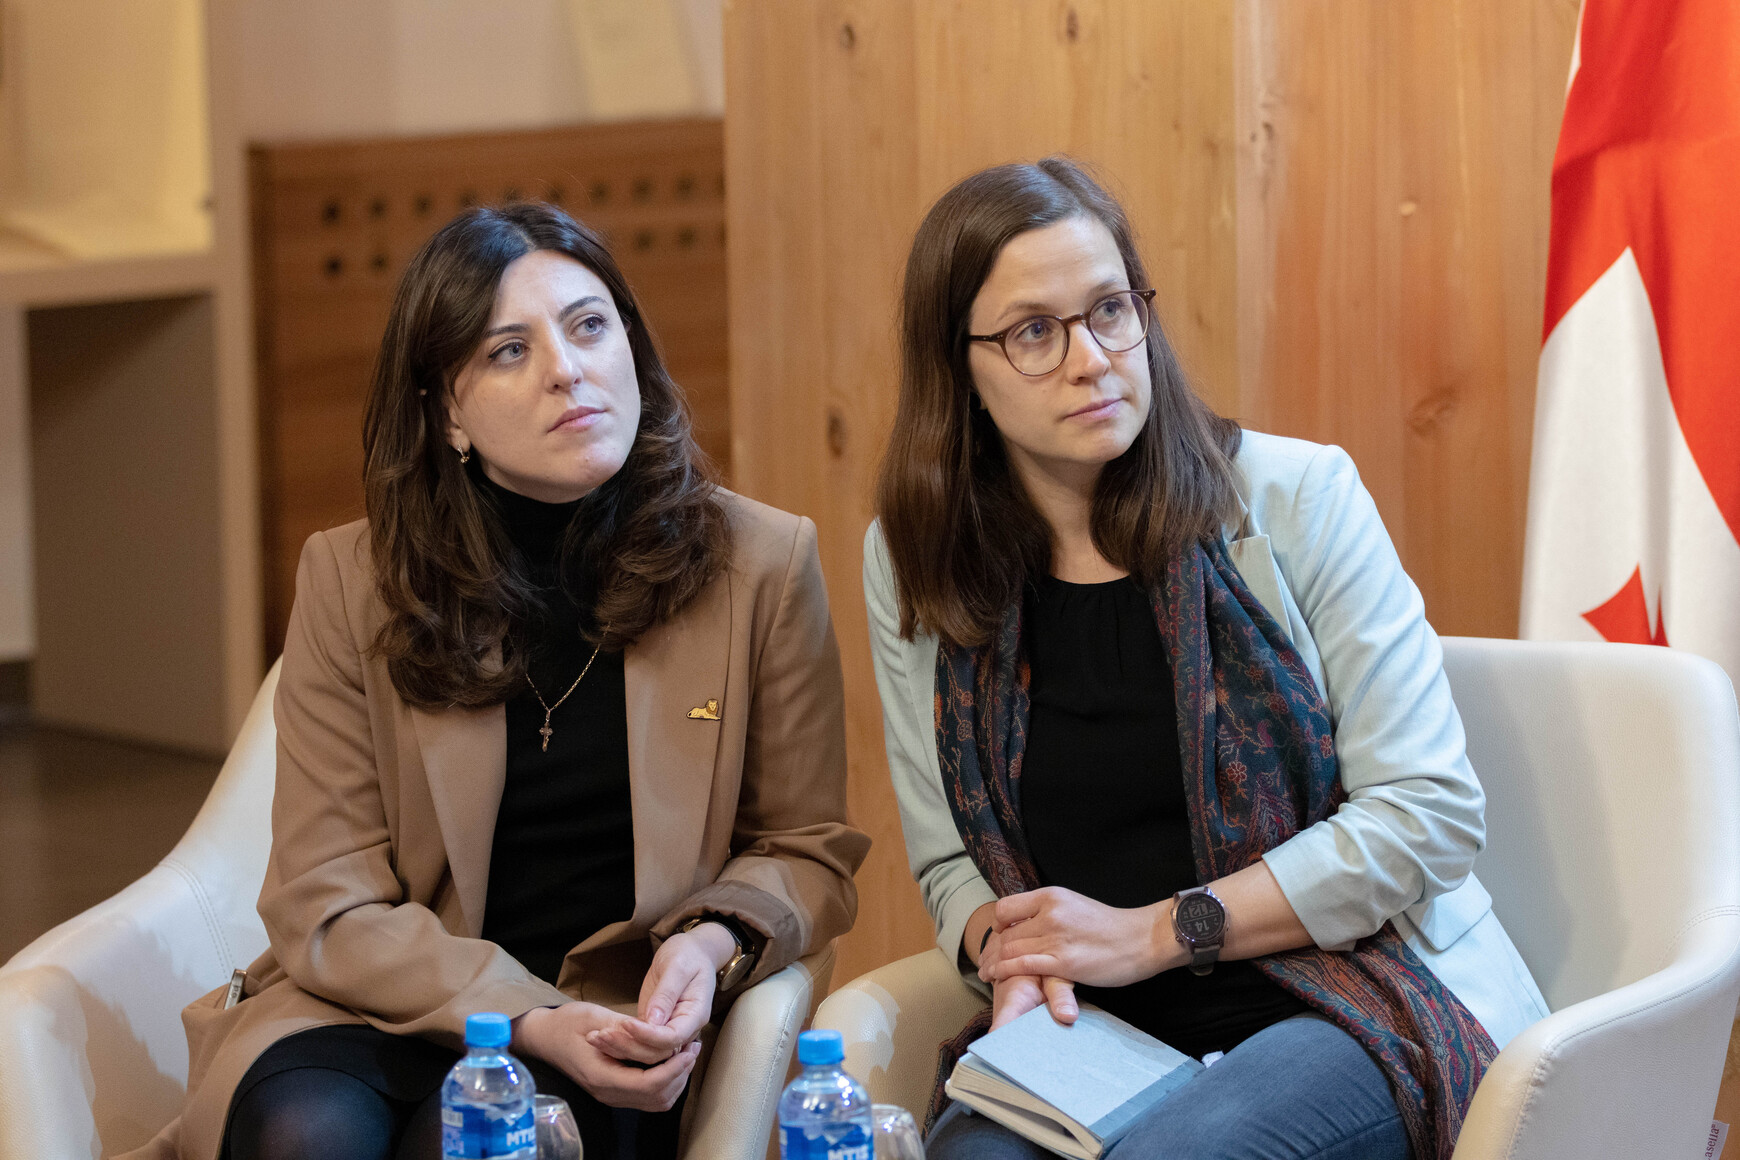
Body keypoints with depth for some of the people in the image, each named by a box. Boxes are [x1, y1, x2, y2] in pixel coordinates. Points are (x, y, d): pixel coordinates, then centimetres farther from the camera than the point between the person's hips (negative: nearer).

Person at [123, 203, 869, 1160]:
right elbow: (330, 906, -3)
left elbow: (808, 850, 11)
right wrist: (528, 1020, -19)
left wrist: (717, 941, -13)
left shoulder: (763, 564, 2)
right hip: (391, 1001, 1)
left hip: (619, 1014, 0)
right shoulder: (350, 582, 0)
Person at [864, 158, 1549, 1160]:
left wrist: (1156, 932, -12)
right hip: (1097, 1034, 3)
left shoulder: (1295, 498, -5)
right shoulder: (912, 565, 6)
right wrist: (1011, 957, -10)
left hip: (1357, 1009, -3)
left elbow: (1428, 812, -7)